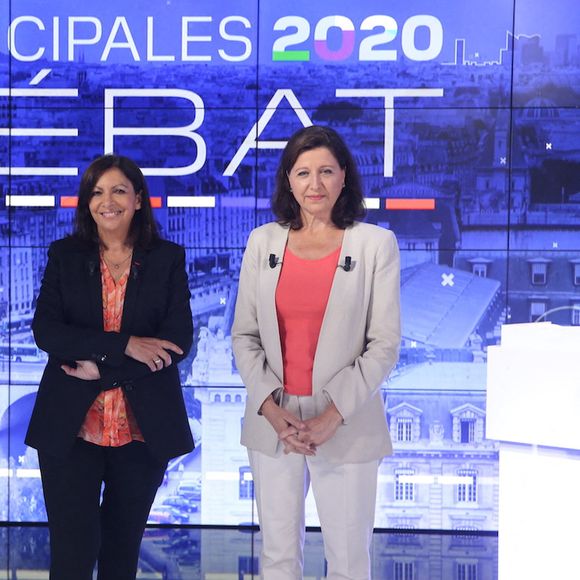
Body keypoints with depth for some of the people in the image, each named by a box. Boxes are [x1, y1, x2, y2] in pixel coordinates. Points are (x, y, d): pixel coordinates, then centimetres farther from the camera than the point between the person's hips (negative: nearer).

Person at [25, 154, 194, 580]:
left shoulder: (168, 258, 3)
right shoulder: (64, 255, 4)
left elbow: (179, 340, -6)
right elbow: (45, 331, -7)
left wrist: (101, 368, -14)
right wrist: (124, 345, -18)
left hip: (143, 428, 0)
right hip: (70, 426, 0)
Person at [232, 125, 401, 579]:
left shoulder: (376, 244, -2)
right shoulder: (263, 242, 5)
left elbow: (385, 344, -5)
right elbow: (244, 336, 5)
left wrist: (333, 415, -13)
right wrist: (272, 410, -8)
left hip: (347, 425, -2)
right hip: (272, 422, 3)